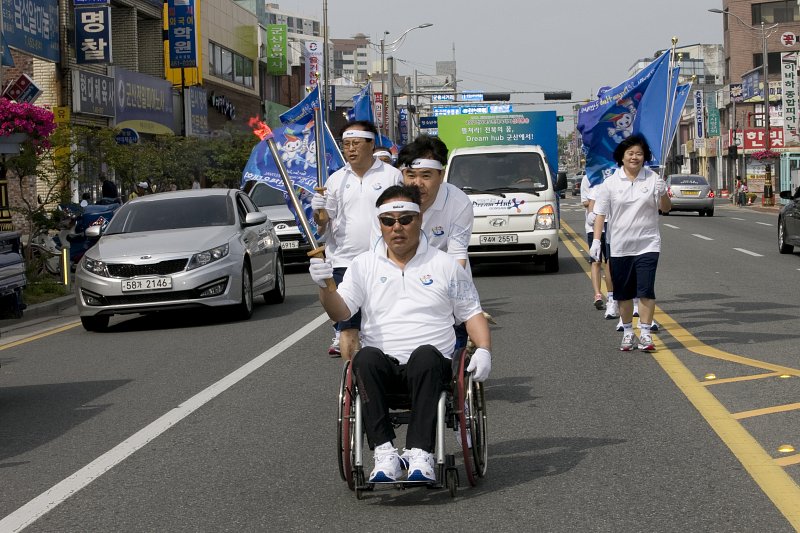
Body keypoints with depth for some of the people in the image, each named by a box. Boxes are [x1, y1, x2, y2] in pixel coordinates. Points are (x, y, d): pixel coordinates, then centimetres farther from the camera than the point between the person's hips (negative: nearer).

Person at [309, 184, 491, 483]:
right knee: (366, 357, -34)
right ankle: (384, 453, -38)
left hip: (431, 366, -1)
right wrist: (325, 287, -21)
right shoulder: (364, 265, 14)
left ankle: (420, 453, -41)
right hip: (383, 368, 1)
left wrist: (483, 350, -2)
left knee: (425, 355, -36)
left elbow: (471, 313, 17)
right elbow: (340, 312, 1)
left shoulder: (445, 265, 14)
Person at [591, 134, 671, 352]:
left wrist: (662, 193, -17)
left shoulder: (653, 179, 1)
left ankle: (645, 333, -2)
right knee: (623, 292, 9)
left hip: (647, 245, -1)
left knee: (646, 290, -7)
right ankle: (627, 332, 22)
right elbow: (600, 213, 1)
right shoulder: (611, 182, 1)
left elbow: (666, 209, 3)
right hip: (620, 247, 1)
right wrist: (596, 240, -7)